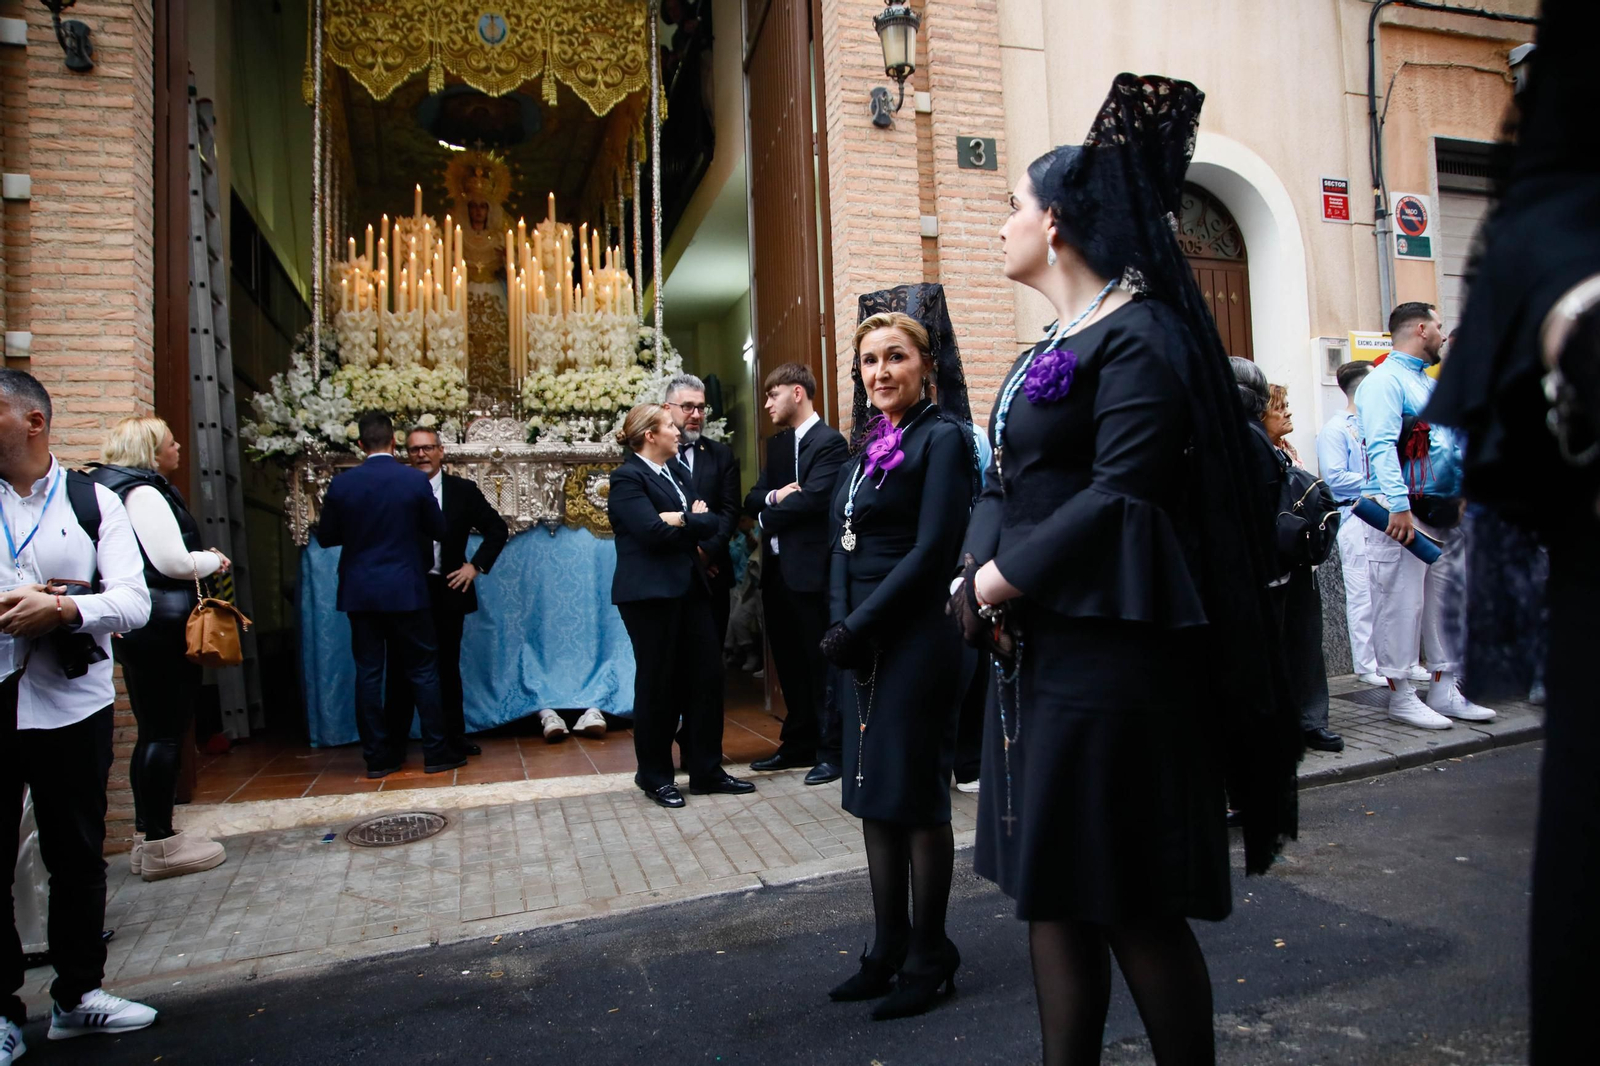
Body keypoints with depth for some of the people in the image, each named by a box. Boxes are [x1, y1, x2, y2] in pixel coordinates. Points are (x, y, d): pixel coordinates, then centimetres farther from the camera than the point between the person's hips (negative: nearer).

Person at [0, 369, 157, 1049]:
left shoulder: (94, 503, 1)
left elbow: (134, 603, -8)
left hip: (71, 706, 0)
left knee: (78, 858, 13)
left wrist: (62, 608, -24)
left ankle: (77, 994, 30)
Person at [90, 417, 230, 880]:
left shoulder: (118, 489, 17)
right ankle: (159, 846, 3)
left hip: (141, 630, 10)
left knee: (154, 732, 15)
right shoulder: (144, 493, -14)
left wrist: (201, 558, 12)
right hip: (162, 628, -10)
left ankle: (150, 835, 23)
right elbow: (173, 562, -21)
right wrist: (212, 560, -4)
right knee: (166, 732, -4)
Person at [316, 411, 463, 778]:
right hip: (405, 590, -2)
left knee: (368, 674, 8)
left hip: (360, 592, 2)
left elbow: (325, 537, 6)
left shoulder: (342, 483, -3)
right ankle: (437, 753, 10)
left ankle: (378, 758, 13)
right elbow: (440, 530, 1)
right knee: (423, 671, 6)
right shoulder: (415, 480, -8)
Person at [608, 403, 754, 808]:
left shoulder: (675, 470, 16)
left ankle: (706, 770, 18)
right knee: (658, 684, 3)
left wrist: (681, 520, -12)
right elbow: (654, 531, -22)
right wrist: (692, 523, -7)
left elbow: (710, 522, 6)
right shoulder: (627, 478, -8)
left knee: (707, 676, 6)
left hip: (689, 588, 7)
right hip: (651, 592, -7)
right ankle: (655, 775, 19)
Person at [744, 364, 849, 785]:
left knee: (820, 663, 1)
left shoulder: (830, 442, -9)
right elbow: (752, 500, 10)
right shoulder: (777, 444, 17)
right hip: (776, 568, 8)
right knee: (788, 662, 15)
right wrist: (773, 496, -12)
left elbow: (812, 499, -20)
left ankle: (831, 750, 12)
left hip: (810, 570, -8)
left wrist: (767, 516, -6)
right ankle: (798, 744, 27)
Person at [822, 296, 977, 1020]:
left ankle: (928, 961, 21)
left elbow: (931, 551, -16)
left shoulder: (942, 437, -9)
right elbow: (844, 547, 12)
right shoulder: (869, 446, 14)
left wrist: (858, 626, -15)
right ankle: (889, 951, 27)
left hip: (917, 640, -8)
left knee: (916, 799, 3)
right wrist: (839, 625, -3)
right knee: (873, 797, 13)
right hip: (863, 642, 8)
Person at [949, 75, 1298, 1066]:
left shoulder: (1138, 337, -11)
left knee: (1131, 905, 4)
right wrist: (979, 568, -4)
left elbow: (1122, 496, -21)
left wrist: (1000, 576, -14)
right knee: (1054, 894, 14)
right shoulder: (1059, 344, 16)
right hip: (1039, 650, 9)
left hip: (1108, 658, -9)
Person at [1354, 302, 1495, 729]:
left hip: (1443, 512, 10)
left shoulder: (1430, 383, 21)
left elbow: (1454, 441, 28)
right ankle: (1401, 696, 2)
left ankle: (1445, 690, 21)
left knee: (1447, 601, 12)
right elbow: (1382, 446, -20)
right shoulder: (1385, 381, -9)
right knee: (1401, 605, -6)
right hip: (1403, 512, -10)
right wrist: (1399, 505, -28)